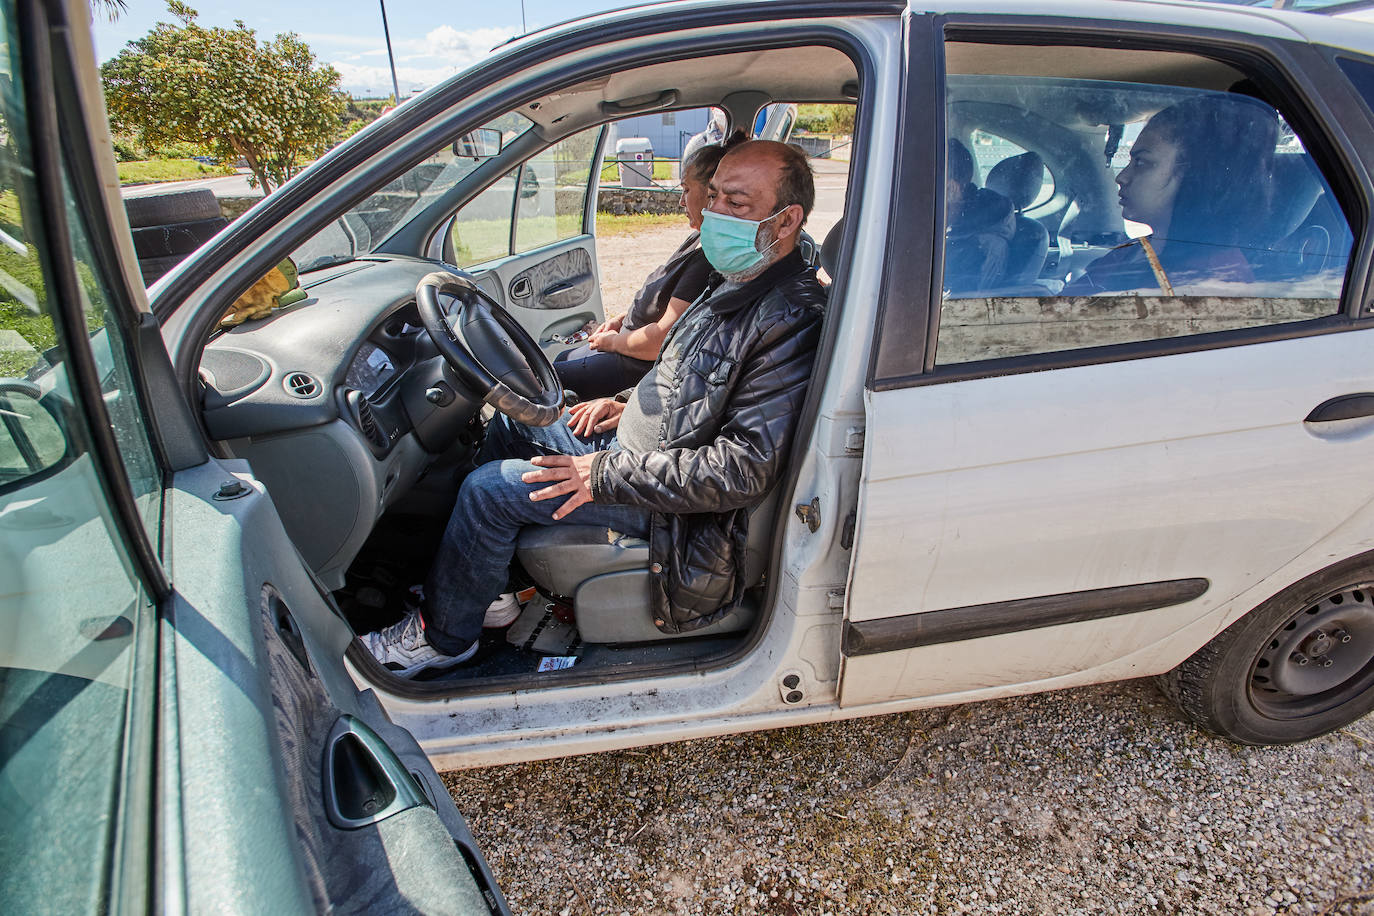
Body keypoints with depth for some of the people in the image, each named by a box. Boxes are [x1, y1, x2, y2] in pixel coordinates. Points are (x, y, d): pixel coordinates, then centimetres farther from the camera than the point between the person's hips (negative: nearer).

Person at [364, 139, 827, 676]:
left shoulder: (790, 324, -27)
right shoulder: (736, 282, 5)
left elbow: (744, 470, -30)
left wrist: (608, 474, -26)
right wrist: (631, 404, 7)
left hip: (671, 500, -10)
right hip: (637, 439, 10)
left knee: (488, 489, -12)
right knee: (508, 427, 16)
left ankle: (443, 636, 12)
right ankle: (478, 589, 25)